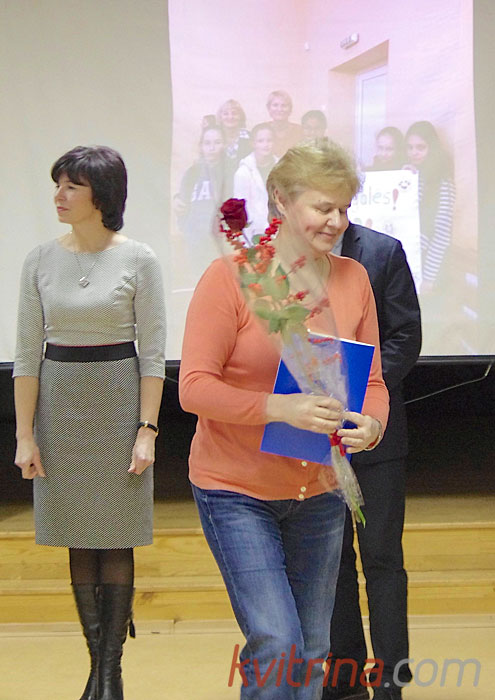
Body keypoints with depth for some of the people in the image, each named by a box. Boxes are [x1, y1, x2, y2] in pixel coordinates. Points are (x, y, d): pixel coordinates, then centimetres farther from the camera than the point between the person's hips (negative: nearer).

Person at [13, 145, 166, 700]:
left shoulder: (138, 260, -5)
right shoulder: (41, 260, 2)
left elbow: (153, 353, -4)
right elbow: (27, 352, 3)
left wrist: (146, 429, -9)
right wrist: (25, 433, -1)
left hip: (118, 398, -3)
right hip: (59, 401, 3)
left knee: (116, 541, 2)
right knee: (78, 540, 8)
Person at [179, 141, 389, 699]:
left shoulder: (353, 277, 1)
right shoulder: (229, 276, -13)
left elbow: (372, 380, 7)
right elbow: (194, 387, -16)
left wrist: (372, 423, -16)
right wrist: (279, 408, -30)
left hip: (319, 490, 5)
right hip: (236, 490, -5)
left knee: (313, 652, 14)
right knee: (276, 645, -12)